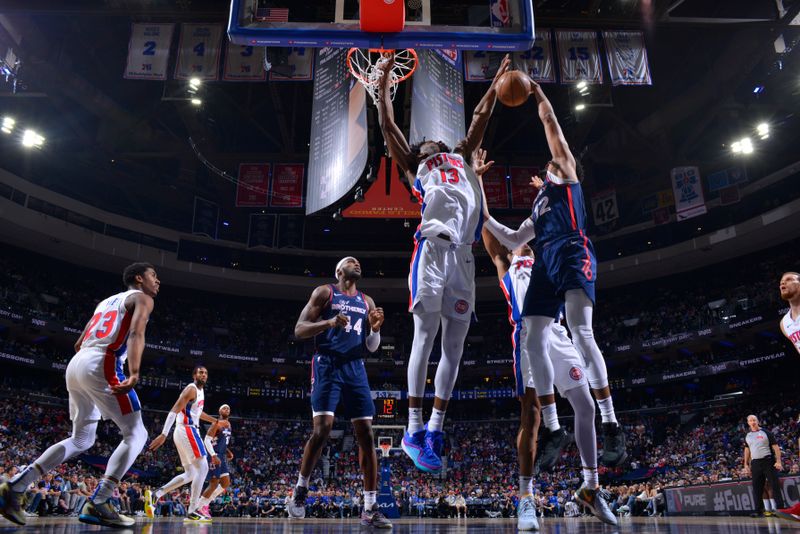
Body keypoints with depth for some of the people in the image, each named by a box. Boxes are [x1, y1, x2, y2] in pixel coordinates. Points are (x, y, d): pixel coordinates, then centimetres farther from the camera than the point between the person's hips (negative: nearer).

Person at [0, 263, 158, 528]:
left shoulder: (106, 301, 31)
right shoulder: (142, 297, 6)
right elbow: (136, 334, -15)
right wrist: (134, 374, -29)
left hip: (75, 364, 8)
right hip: (102, 365, -8)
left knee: (81, 439, 19)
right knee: (136, 434, -3)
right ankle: (97, 504, -12)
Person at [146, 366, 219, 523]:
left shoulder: (200, 391, 20)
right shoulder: (191, 389, -10)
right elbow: (174, 411, -20)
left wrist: (215, 420, 48)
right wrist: (164, 434, -29)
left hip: (184, 433, 10)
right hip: (187, 431, -10)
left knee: (190, 474, 12)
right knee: (202, 468, -11)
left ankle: (155, 495, 8)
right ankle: (192, 512, -13)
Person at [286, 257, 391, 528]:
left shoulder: (367, 301, 18)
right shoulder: (324, 292, 5)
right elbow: (299, 330, -3)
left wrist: (375, 328, -4)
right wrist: (329, 322, -19)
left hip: (355, 368, 5)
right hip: (328, 365, -4)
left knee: (366, 434, -3)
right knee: (322, 429, -16)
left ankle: (370, 509, 2)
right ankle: (300, 491, 8)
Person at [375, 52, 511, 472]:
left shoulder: (461, 158, 33)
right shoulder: (414, 167, 22)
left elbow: (480, 117, 40)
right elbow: (388, 126, 20)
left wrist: (498, 79, 45)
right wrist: (384, 81, 22)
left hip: (463, 256, 5)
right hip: (432, 251, -4)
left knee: (455, 344, 1)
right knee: (425, 337, -8)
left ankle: (434, 430, 7)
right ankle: (414, 430, -3)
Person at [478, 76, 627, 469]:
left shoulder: (565, 174, 21)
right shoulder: (539, 206, 36)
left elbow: (552, 126, 18)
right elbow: (512, 241, 37)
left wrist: (538, 94, 28)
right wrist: (485, 218, 37)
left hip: (572, 254, -8)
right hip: (545, 263, 8)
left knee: (581, 333, -24)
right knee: (534, 342, -4)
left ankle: (612, 429, -24)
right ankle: (550, 427, 1)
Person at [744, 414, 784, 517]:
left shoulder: (766, 432, 1)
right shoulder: (748, 436, 14)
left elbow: (775, 447, -3)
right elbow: (747, 450, 19)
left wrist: (778, 461, -14)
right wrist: (746, 465, 13)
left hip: (768, 461, -4)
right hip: (755, 463, 4)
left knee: (775, 485, -6)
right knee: (757, 488, 3)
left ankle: (780, 508, -3)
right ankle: (759, 511, 6)